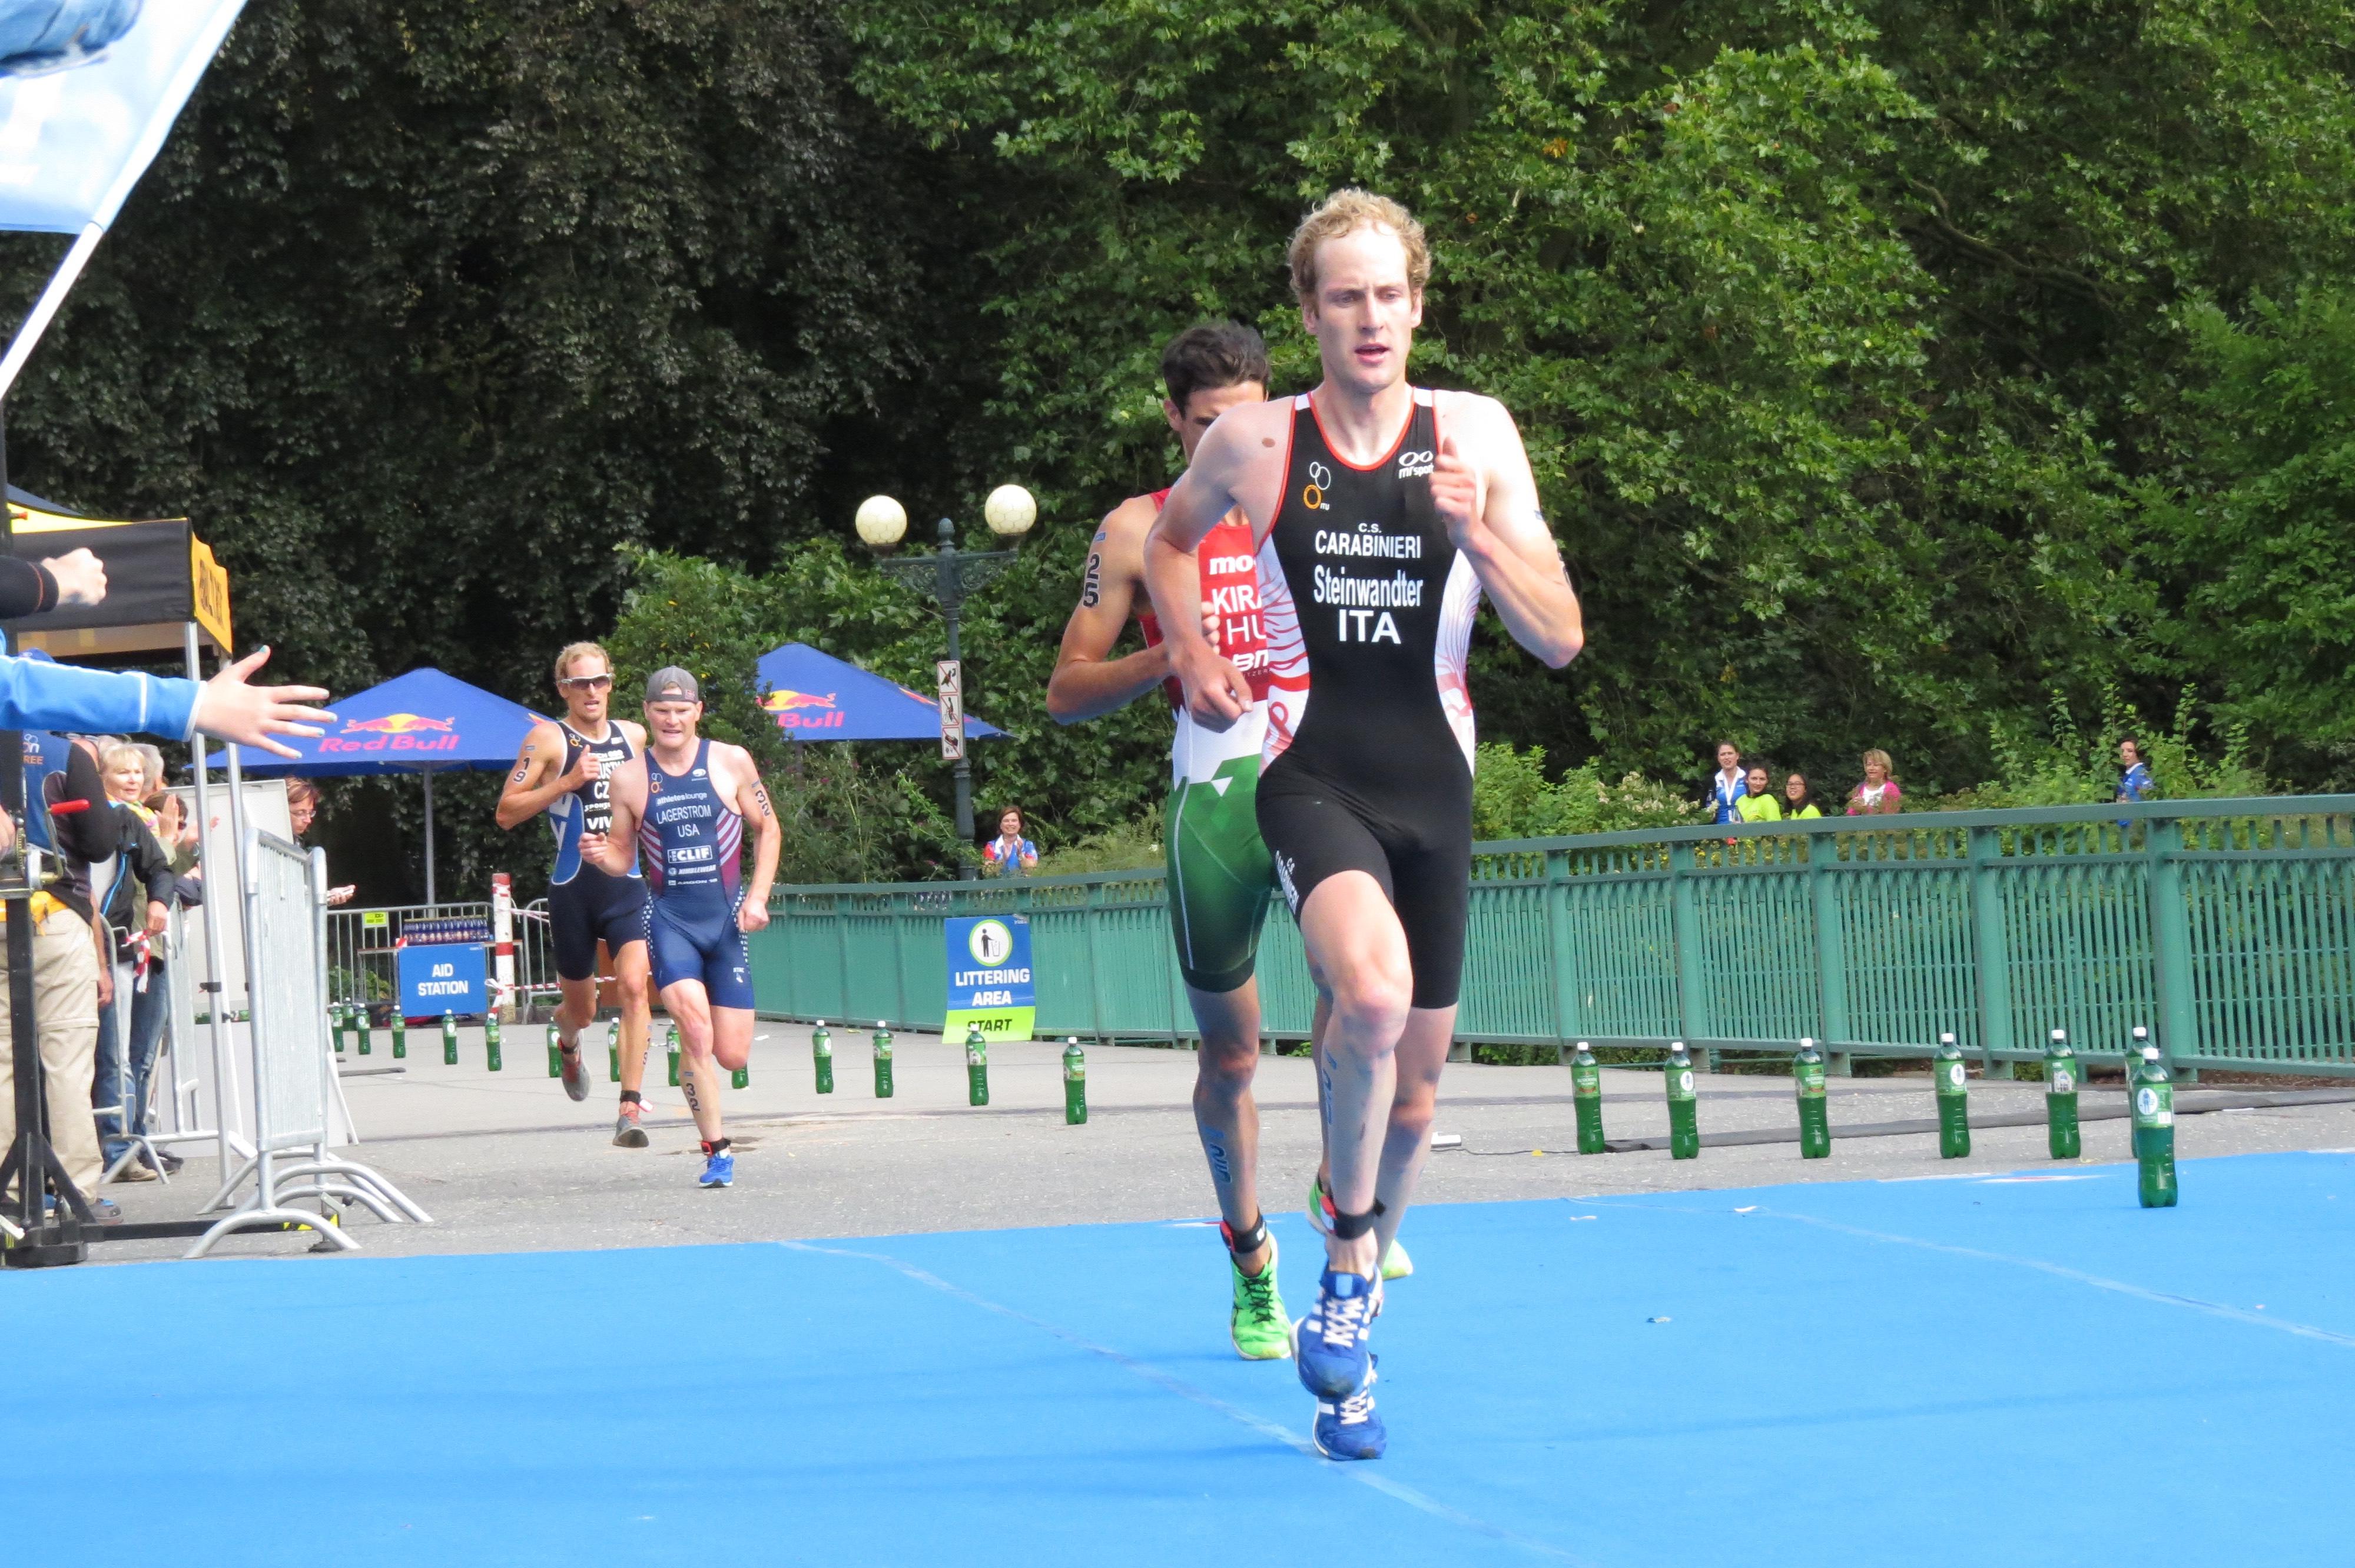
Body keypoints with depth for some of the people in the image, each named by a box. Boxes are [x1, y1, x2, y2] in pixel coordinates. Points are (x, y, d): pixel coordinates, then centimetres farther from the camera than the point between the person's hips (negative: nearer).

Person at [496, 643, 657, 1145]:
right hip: (574, 889, -2)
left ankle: (631, 1106, -22)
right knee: (582, 1005, 12)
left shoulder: (635, 737, 10)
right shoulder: (548, 740, -4)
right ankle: (568, 1044, 51)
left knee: (634, 986, -20)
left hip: (628, 884, 2)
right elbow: (507, 812, -9)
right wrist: (566, 782, -18)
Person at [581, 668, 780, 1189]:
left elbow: (768, 829, 9)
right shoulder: (630, 778, 1)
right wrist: (600, 855, -14)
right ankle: (716, 1151, -11)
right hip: (669, 917, -1)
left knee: (732, 1056, -1)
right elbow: (622, 856, 9)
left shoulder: (731, 763, 1)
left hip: (727, 917, 1)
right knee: (696, 1030, -22)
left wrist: (757, 896, -2)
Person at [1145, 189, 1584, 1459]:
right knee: (1371, 992, -32)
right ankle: (1347, 1265, -12)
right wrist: (1192, 655, 5)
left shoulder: (1475, 436, -1)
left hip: (1432, 784, 3)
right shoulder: (1252, 443, -3)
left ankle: (1347, 1351, 32)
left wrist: (1479, 536, -19)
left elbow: (1561, 641, -3)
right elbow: (1170, 538, 20)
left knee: (1413, 1077, 11)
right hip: (1311, 774, -3)